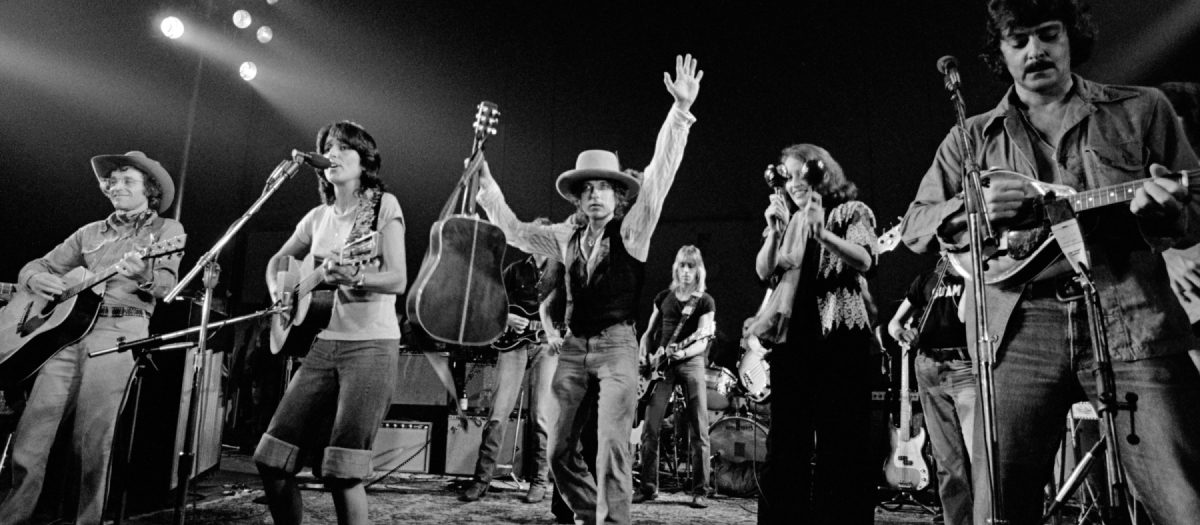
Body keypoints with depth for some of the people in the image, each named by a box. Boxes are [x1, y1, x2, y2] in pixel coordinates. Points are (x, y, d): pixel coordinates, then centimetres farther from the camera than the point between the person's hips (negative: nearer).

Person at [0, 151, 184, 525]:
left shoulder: (166, 229, 10)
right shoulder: (90, 232, 23)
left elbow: (167, 283, -4)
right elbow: (35, 266, 26)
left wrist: (144, 277, -27)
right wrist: (36, 278, 2)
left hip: (120, 329, -5)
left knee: (92, 439, -8)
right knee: (32, 428, -4)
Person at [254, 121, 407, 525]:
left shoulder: (383, 204, -2)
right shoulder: (318, 217, 14)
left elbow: (398, 280, -11)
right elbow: (278, 261, 28)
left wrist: (351, 275, -28)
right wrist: (278, 292, 7)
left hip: (371, 345, -6)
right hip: (322, 344, 6)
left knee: (341, 469, -10)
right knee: (271, 457, 4)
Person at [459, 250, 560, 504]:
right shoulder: (515, 270, 9)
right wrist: (506, 317, -6)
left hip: (546, 343, -1)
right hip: (513, 342, 1)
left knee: (542, 416, -5)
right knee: (498, 412, -4)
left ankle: (539, 481, 8)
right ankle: (482, 478, 6)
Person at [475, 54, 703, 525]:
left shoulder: (632, 230, -1)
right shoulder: (567, 237, 11)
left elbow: (660, 172, -12)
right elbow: (518, 232, 26)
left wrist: (681, 111, -20)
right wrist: (488, 189, 24)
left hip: (616, 346, -4)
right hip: (573, 347, 5)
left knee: (612, 448, -10)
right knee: (560, 451, 8)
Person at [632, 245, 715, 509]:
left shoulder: (705, 302, 3)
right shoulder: (663, 297, 13)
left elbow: (703, 341, -6)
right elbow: (649, 333, 17)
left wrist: (682, 352, -25)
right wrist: (645, 359, 1)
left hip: (691, 361, -2)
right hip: (661, 364, 3)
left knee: (698, 430, -4)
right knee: (650, 428, -3)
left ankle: (700, 490, 6)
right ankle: (648, 487, 8)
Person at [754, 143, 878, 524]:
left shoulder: (851, 211, 6)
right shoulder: (788, 222, 18)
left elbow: (865, 262, -11)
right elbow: (764, 272, 7)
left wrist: (821, 232, -24)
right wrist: (774, 230, -7)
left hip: (840, 334, -4)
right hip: (791, 335, 4)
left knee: (842, 440, -2)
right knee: (786, 438, 5)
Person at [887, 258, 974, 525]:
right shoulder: (927, 278, 17)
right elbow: (894, 322, 19)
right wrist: (901, 332, -2)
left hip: (967, 366, -4)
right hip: (929, 368, 4)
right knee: (947, 461, 7)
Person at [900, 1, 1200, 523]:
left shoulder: (1142, 109, 14)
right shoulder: (972, 137, 14)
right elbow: (914, 227, 8)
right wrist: (973, 206, -12)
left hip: (1133, 321, 1)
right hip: (1017, 331, 0)